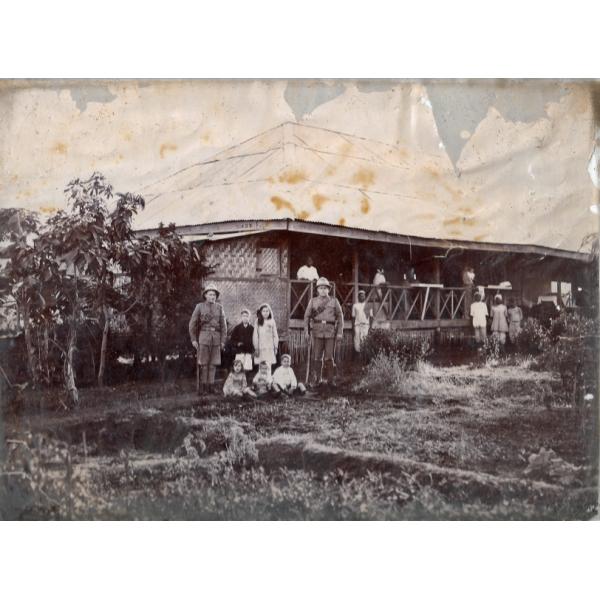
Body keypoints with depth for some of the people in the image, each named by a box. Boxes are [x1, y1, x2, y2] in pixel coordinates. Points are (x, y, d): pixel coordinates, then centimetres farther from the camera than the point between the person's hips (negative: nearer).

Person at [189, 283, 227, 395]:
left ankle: (211, 386, 8)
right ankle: (202, 387, 0)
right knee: (203, 364, -4)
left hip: (216, 337, 2)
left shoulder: (219, 308, 10)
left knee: (213, 364, 3)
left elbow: (223, 326, 10)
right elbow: (192, 324, 4)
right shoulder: (199, 306, 4)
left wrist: (223, 341, 4)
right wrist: (193, 339, -2)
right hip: (204, 336, -2)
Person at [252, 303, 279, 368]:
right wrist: (256, 348, -2)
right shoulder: (258, 322, 0)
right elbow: (255, 336, 1)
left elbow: (275, 335, 8)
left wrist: (276, 347, 7)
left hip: (270, 348, 1)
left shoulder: (272, 322, 4)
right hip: (261, 348, -1)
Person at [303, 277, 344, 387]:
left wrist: (340, 332, 0)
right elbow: (307, 316, 10)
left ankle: (330, 379, 7)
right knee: (317, 357, 0)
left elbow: (340, 317, 8)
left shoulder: (334, 301, 9)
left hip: (330, 332, 0)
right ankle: (316, 379, 7)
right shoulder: (313, 301, 11)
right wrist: (306, 331, 1)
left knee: (329, 357, 0)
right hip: (317, 332, 0)